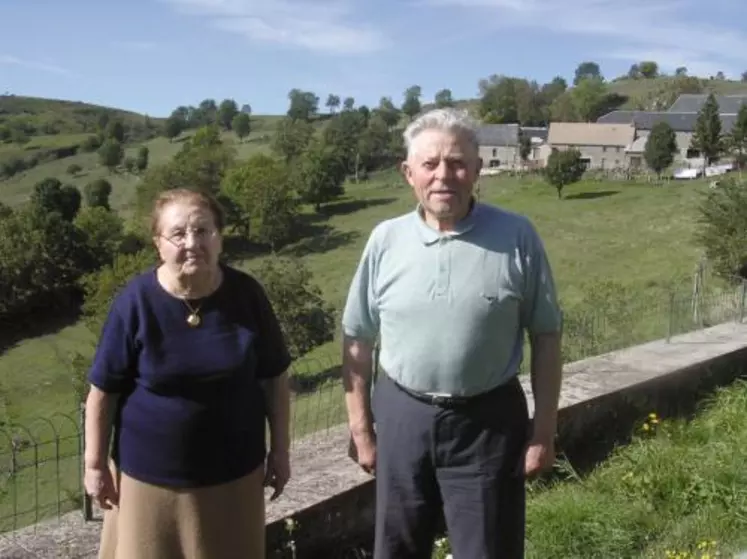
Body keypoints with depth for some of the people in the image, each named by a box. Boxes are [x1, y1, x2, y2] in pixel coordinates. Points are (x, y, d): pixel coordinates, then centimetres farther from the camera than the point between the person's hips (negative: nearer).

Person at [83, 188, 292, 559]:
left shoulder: (246, 293, -10)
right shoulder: (136, 301, -15)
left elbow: (273, 377, 0)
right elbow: (103, 390, -7)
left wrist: (280, 449, 3)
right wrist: (95, 464, -3)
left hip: (233, 469, 2)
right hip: (151, 472, -1)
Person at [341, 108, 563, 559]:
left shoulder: (517, 236, -8)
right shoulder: (386, 240, -3)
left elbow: (546, 337, -3)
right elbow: (358, 341, 2)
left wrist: (544, 431, -4)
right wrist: (361, 429, 3)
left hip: (488, 421, -2)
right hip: (402, 416, 2)